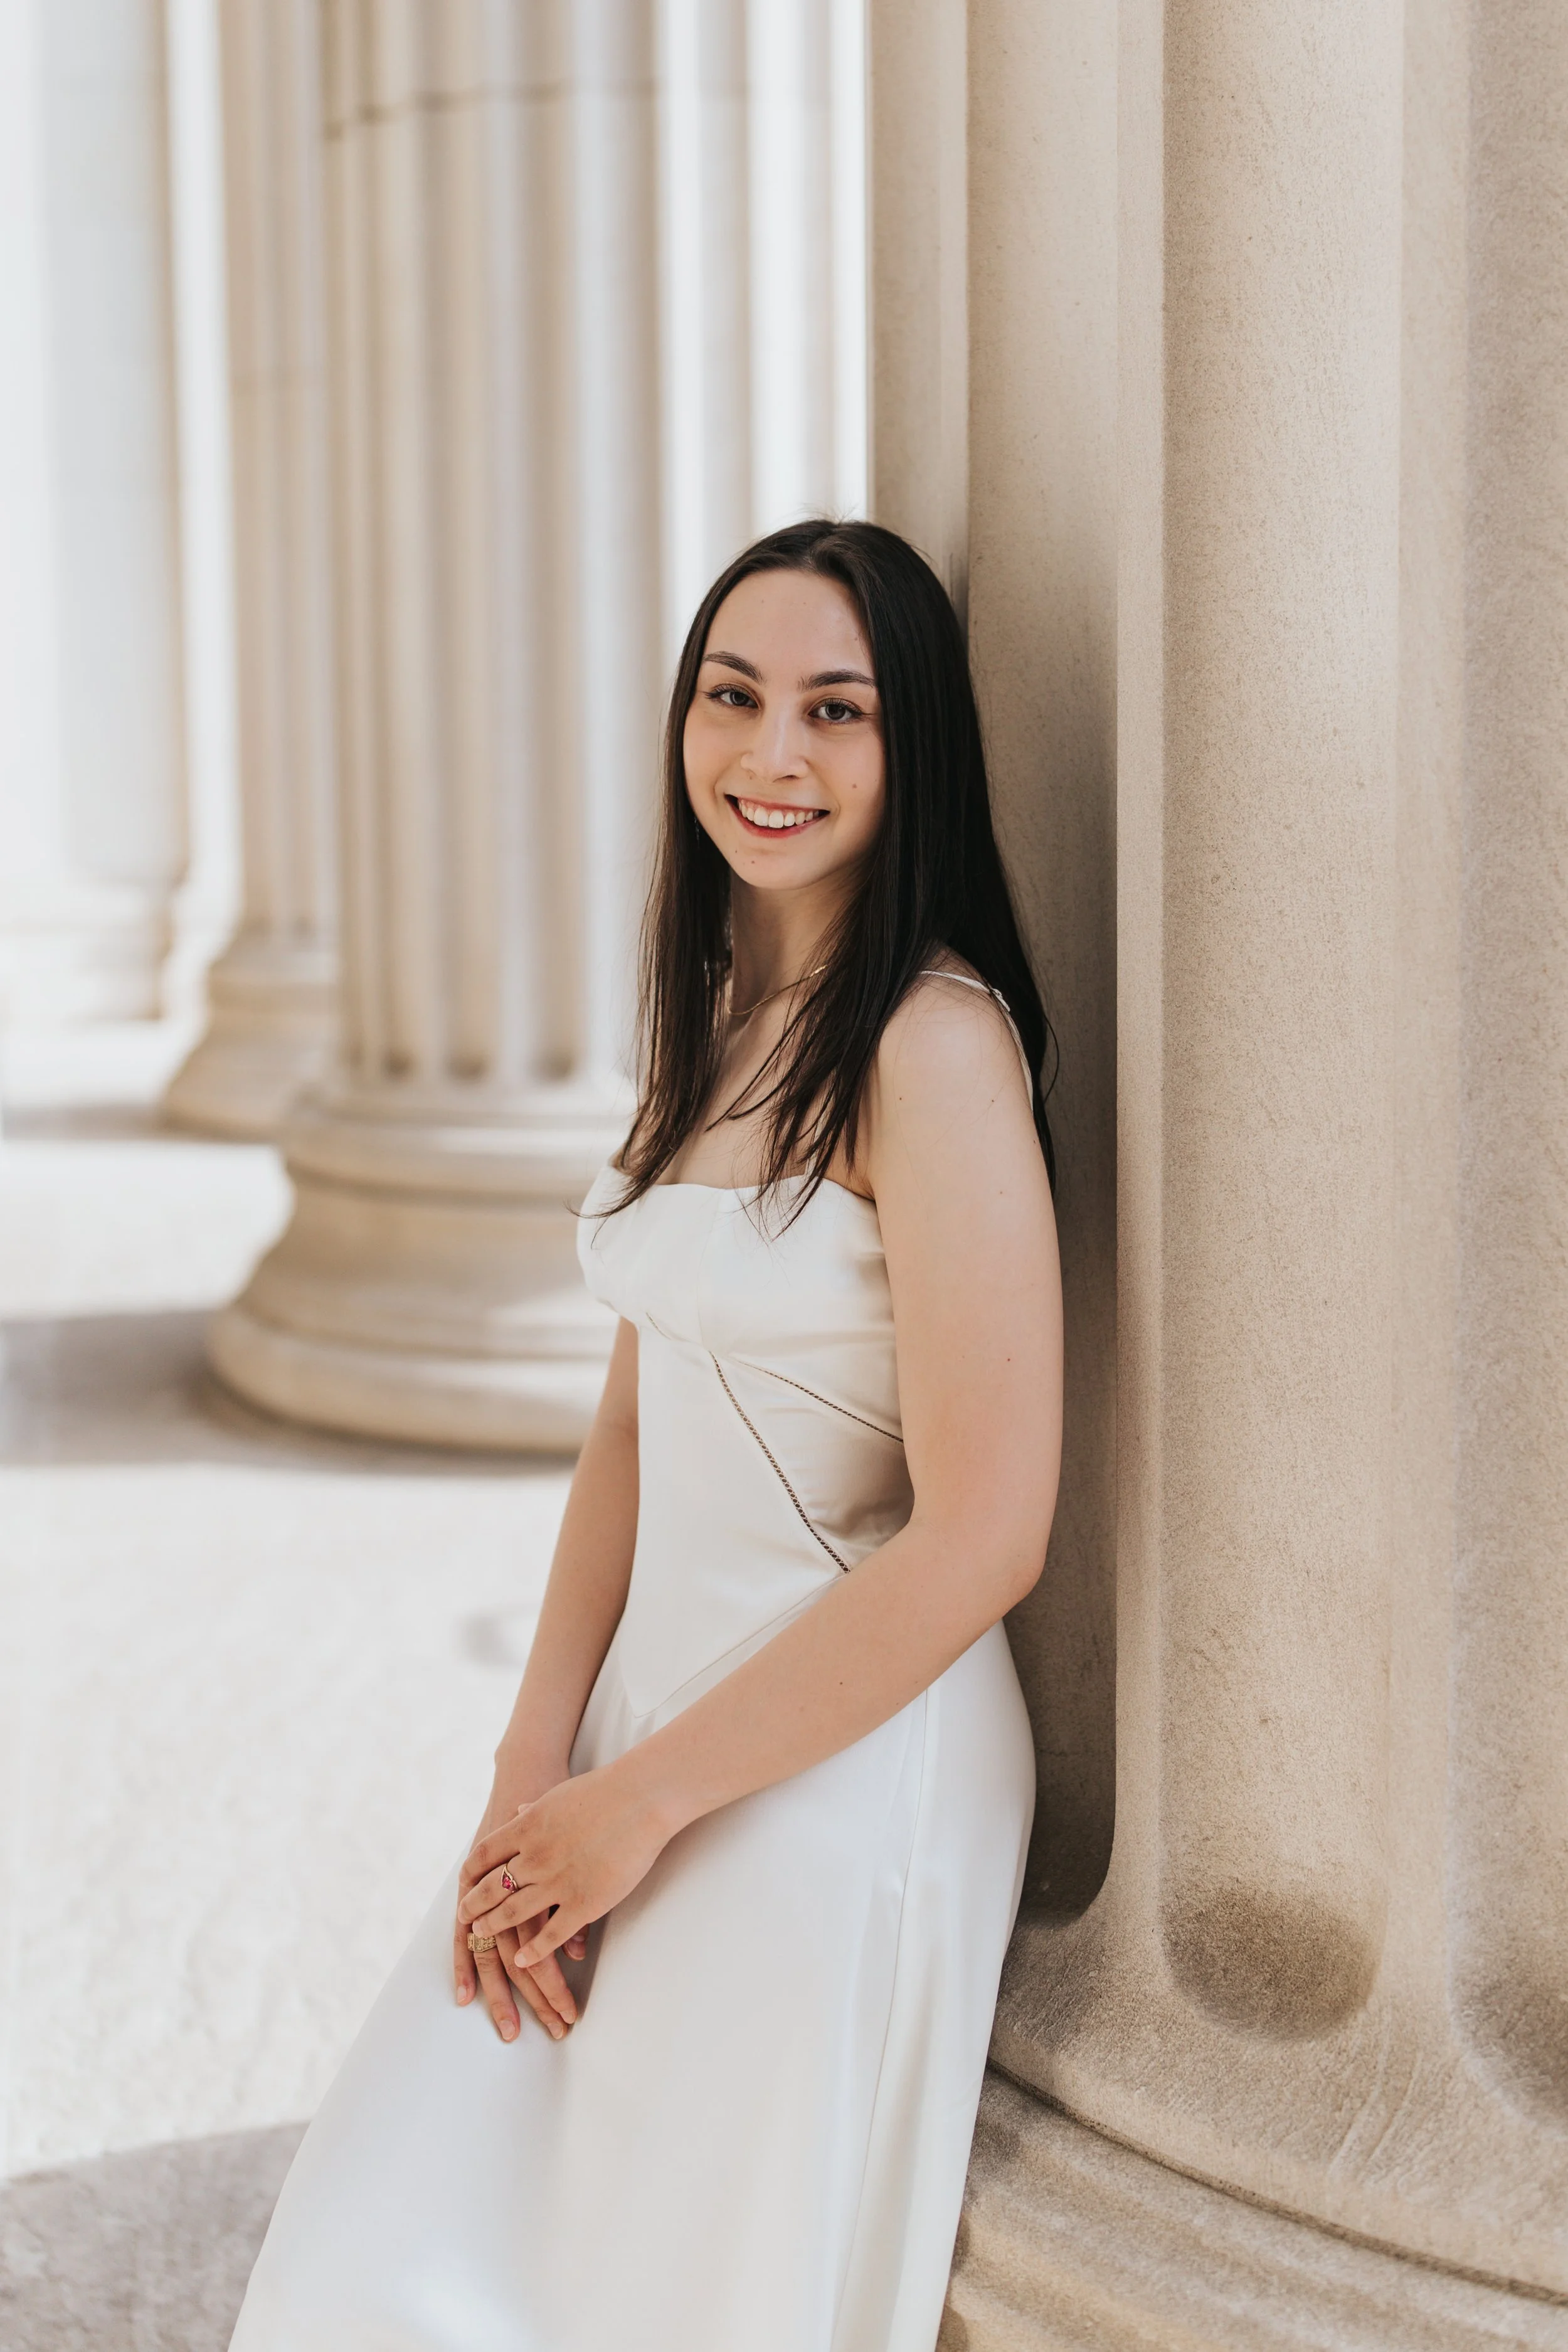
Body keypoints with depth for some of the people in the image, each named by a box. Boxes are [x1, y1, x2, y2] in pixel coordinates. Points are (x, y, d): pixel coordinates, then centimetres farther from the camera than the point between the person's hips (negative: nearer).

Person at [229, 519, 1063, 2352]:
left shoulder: (934, 1046, -17)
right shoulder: (712, 1025, 9)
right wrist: (533, 1772, -2)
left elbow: (981, 1541, -21)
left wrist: (642, 1802, -13)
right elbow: (635, 1424, 10)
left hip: (843, 1769, -7)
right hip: (654, 1707, 7)